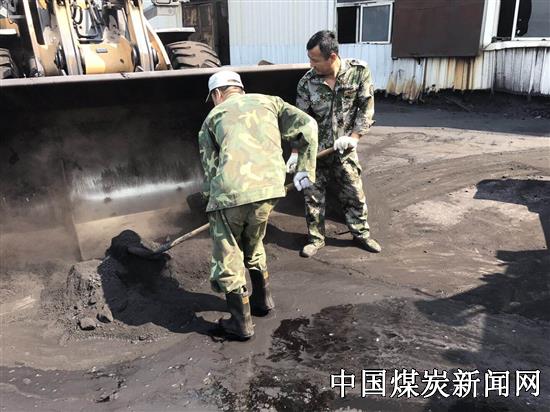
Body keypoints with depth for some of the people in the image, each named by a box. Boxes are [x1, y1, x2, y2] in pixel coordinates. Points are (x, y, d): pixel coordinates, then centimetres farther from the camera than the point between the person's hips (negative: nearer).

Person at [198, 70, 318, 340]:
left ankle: (242, 322, 23)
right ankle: (262, 299, 42)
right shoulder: (269, 101, 25)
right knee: (252, 245, 29)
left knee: (228, 257, 14)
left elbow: (209, 168, 16)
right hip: (269, 188, 3)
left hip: (229, 190, -3)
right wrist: (306, 169, 16)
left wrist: (212, 199, 25)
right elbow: (307, 125, 13)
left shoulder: (213, 116, 20)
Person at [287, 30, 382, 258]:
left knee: (354, 194, 9)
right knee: (313, 195, 5)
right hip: (315, 149, 0)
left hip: (344, 148, 0)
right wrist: (296, 152, -11)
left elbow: (366, 107, -7)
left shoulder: (359, 71, -11)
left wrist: (354, 136, -17)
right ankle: (316, 238, 22)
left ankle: (361, 233, 29)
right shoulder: (307, 82, -11)